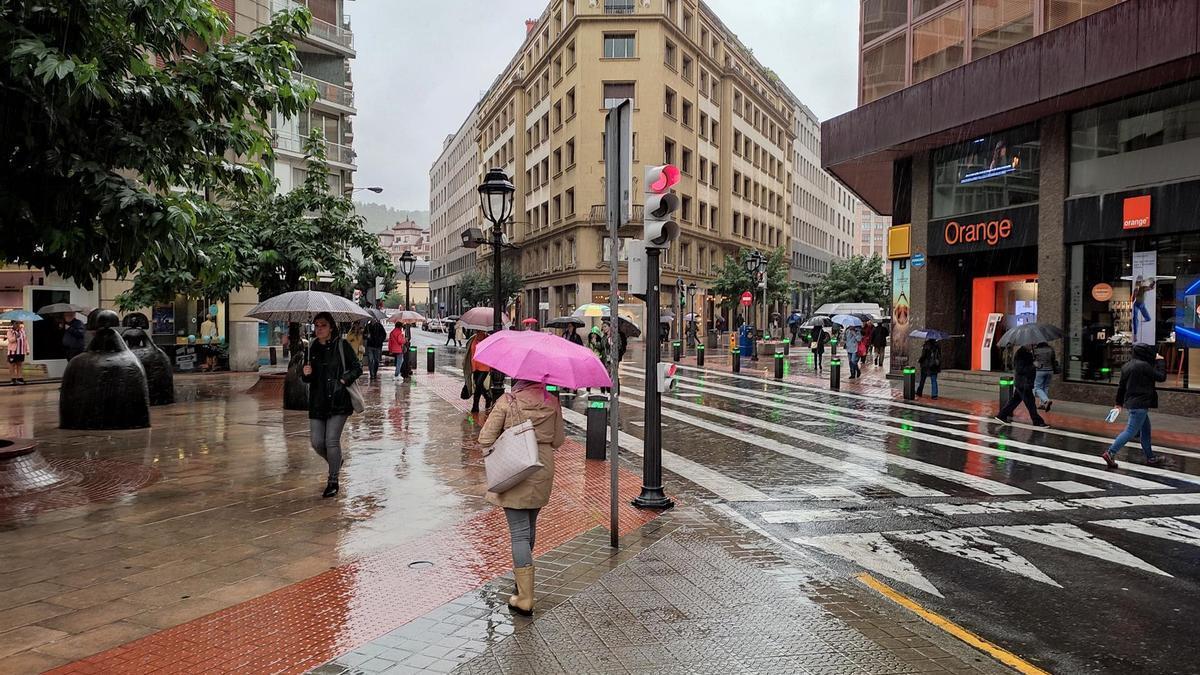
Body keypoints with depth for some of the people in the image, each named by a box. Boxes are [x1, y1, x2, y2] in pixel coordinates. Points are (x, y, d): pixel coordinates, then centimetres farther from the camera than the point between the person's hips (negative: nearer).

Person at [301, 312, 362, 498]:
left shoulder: (342, 345, -3)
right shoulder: (312, 348, 10)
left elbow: (357, 368, -1)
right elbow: (308, 379, 16)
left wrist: (343, 381, -15)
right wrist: (307, 374, -7)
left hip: (338, 401, -5)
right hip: (318, 401, 5)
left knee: (332, 440, -9)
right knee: (316, 442, 2)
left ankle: (333, 481, 7)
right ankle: (336, 462, 33)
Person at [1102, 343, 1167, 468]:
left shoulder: (1127, 366, 10)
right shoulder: (1144, 365, -16)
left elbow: (1121, 385, 17)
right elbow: (1161, 377, -7)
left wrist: (1119, 402, 26)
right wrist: (1160, 361, 4)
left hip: (1130, 402, 9)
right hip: (1140, 404, -9)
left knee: (1145, 430, 19)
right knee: (1130, 431, -7)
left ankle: (1151, 457, 28)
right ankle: (1110, 453, -12)